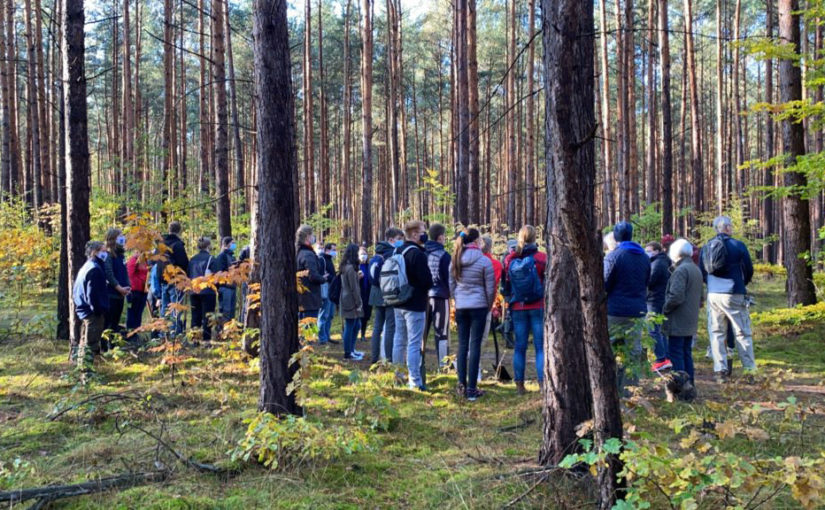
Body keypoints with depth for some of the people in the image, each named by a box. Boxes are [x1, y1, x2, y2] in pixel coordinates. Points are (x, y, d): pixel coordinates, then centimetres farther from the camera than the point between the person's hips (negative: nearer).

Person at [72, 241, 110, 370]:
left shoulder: (86, 267, 15)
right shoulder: (95, 269, -18)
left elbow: (75, 291, 21)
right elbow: (93, 293, -23)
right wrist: (98, 310, -18)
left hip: (84, 310, 11)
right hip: (93, 313, -11)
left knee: (86, 340, 20)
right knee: (91, 341, -6)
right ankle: (85, 368, -3)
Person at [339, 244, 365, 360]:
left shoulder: (344, 266, 13)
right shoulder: (351, 268, -17)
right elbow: (354, 288, -17)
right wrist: (358, 303, -13)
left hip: (346, 300, 10)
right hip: (351, 301, -10)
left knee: (357, 325, 17)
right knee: (350, 327, -2)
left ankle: (351, 350, 25)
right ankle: (348, 353, 6)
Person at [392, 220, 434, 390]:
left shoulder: (397, 252, 10)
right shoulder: (418, 254, -17)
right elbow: (427, 281, -19)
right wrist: (426, 287, 0)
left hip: (399, 303, 9)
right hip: (415, 305, -9)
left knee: (399, 341, 15)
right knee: (414, 344, -5)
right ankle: (415, 381, -3)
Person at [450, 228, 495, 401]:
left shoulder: (455, 260, 3)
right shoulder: (484, 261, -9)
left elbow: (451, 286, 8)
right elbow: (490, 288, -5)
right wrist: (489, 306, 9)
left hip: (460, 307, 4)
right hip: (479, 306, -4)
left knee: (462, 345, 11)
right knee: (475, 346, 0)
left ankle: (462, 385, 14)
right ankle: (471, 389, 2)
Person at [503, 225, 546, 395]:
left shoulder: (509, 259, 2)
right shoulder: (542, 258, -7)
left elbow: (506, 285, 8)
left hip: (518, 308, 3)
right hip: (538, 307, -3)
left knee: (520, 346, 9)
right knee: (541, 346, 2)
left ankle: (519, 385, 12)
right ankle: (543, 382, -1)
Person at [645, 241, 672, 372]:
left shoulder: (658, 263, -14)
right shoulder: (662, 262, 18)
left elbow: (649, 281, -21)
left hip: (655, 301, -10)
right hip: (661, 301, 10)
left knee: (654, 331, -7)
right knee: (661, 331, 14)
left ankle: (661, 360, -7)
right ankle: (667, 358, 17)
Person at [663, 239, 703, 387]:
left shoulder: (681, 270, -17)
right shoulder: (696, 269, 15)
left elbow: (676, 296, -23)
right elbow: (700, 297, 23)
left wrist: (665, 308, -9)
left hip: (678, 322, -9)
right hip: (691, 322, 9)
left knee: (675, 353, -5)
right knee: (686, 353, 15)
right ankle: (689, 384, 20)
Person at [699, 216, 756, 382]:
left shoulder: (706, 247, 7)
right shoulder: (738, 245, -4)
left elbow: (701, 273, 11)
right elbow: (749, 270, 0)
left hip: (713, 295, 3)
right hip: (734, 294, -3)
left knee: (716, 333, 7)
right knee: (743, 333, 4)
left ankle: (720, 370, 5)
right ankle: (750, 369, 6)